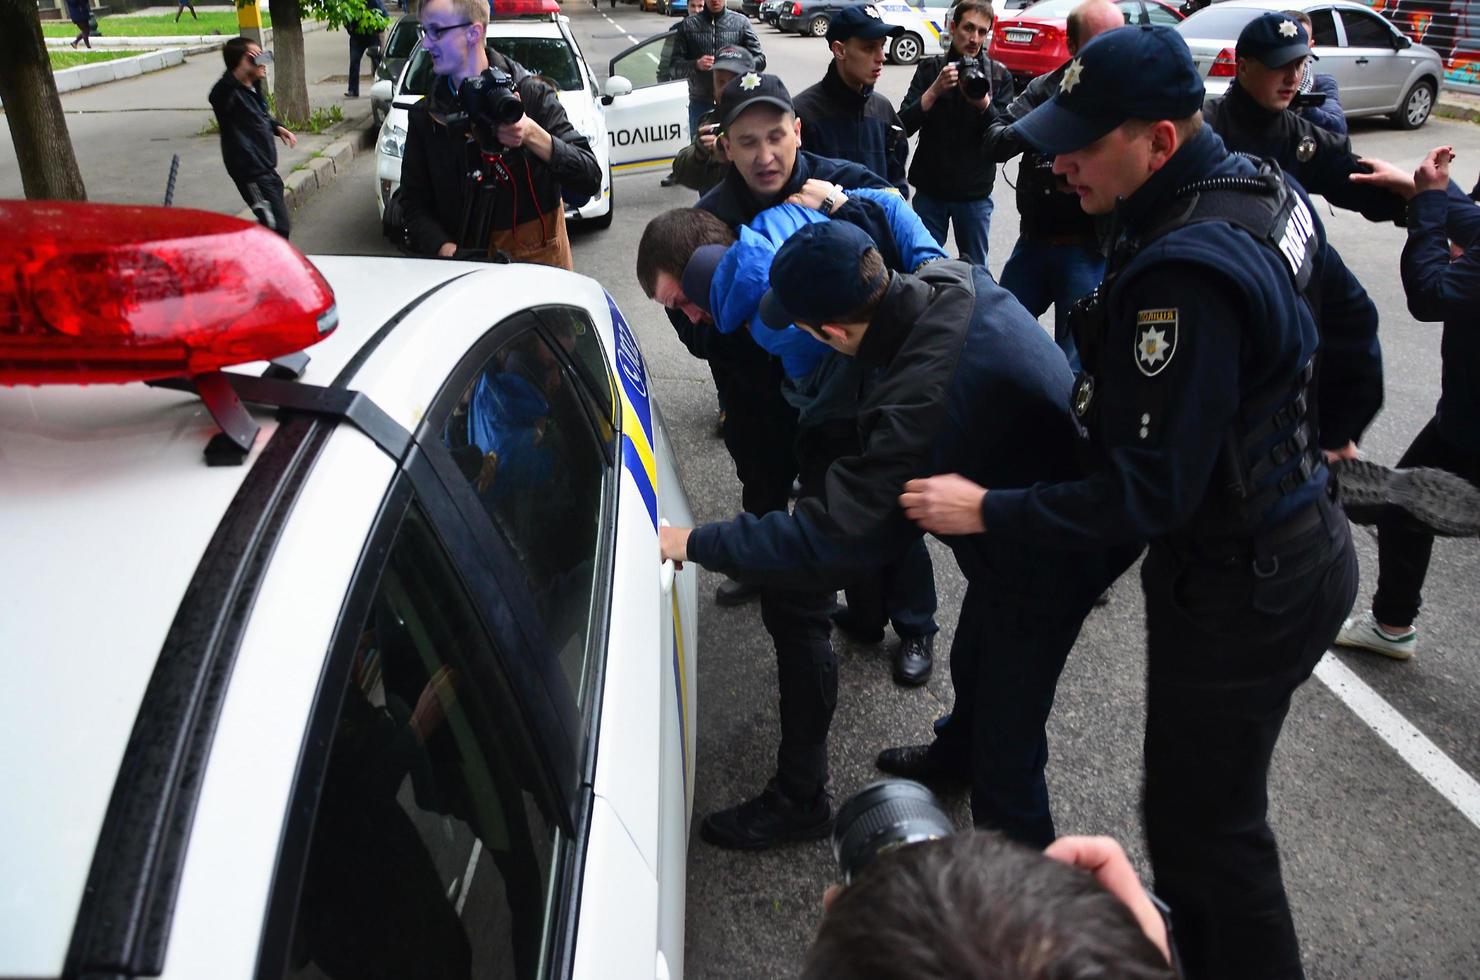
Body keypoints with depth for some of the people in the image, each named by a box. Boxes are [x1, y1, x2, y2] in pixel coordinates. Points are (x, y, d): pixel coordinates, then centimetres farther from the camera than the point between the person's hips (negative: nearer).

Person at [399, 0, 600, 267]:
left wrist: (533, 135, -23)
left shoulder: (533, 95, -4)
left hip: (541, 261, -2)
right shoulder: (425, 115, 4)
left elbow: (590, 180, -10)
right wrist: (446, 251, -17)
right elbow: (415, 206, 1)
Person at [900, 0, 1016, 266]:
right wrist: (935, 90, -22)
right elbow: (904, 126, -9)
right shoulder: (929, 69, 0)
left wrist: (984, 104, -22)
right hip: (929, 189, 0)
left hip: (975, 193, 0)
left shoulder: (999, 75, 0)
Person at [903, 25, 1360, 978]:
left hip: (1243, 591, -10)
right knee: (1213, 803, 26)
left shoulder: (1184, 276, -31)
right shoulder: (1259, 186, 1)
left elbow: (1149, 492, -28)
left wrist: (988, 510, -21)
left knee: (1205, 829, 6)